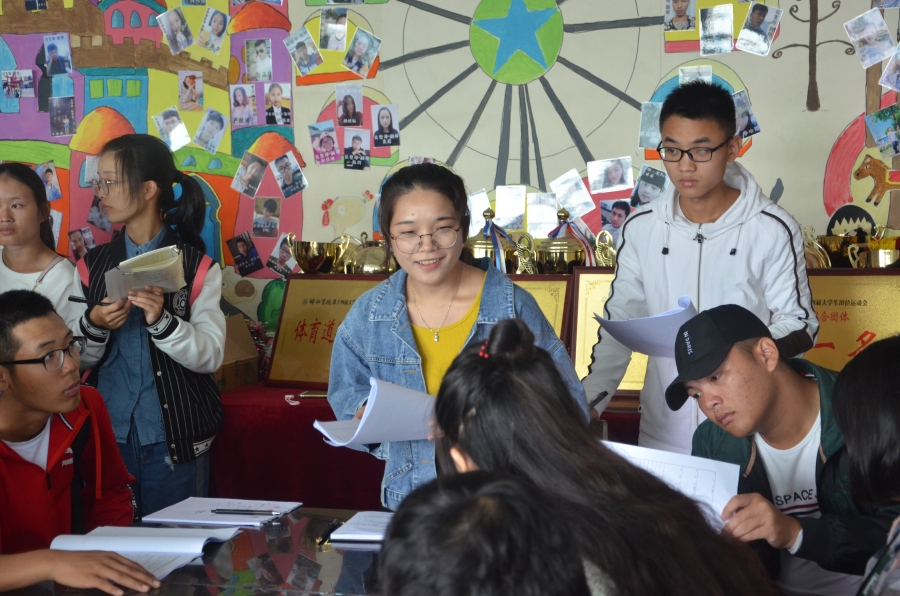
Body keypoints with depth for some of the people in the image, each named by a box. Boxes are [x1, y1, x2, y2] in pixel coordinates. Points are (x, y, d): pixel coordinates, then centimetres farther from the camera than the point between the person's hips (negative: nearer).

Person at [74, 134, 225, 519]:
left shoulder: (196, 267, -3)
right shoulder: (90, 267, 6)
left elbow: (210, 355, -10)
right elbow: (77, 359, 6)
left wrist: (162, 321, -25)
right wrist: (94, 327, -14)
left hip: (176, 438, -3)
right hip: (108, 433, 3)